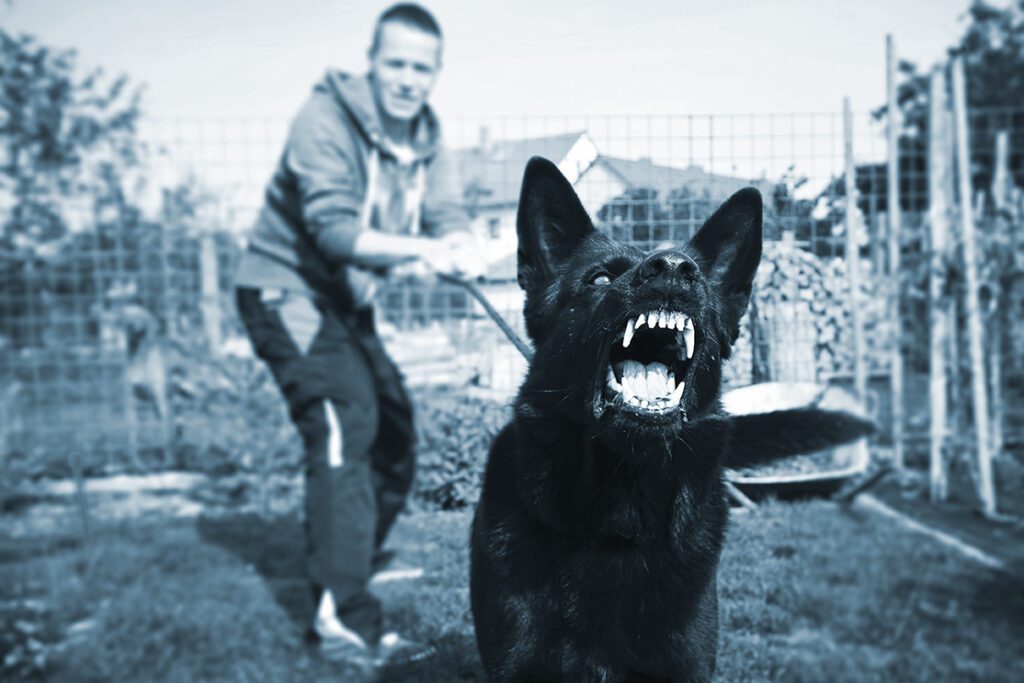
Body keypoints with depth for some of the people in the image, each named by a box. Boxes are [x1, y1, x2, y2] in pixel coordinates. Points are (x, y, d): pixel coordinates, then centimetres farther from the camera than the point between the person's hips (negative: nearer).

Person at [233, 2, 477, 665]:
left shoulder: (426, 136, 3)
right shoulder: (326, 118, -20)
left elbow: (447, 215, -8)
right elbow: (334, 229, -30)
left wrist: (459, 247, -32)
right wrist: (419, 250, -45)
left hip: (345, 300, 8)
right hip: (285, 290, -8)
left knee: (393, 424, 11)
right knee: (344, 425, -23)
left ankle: (354, 561, 29)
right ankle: (344, 616, -23)